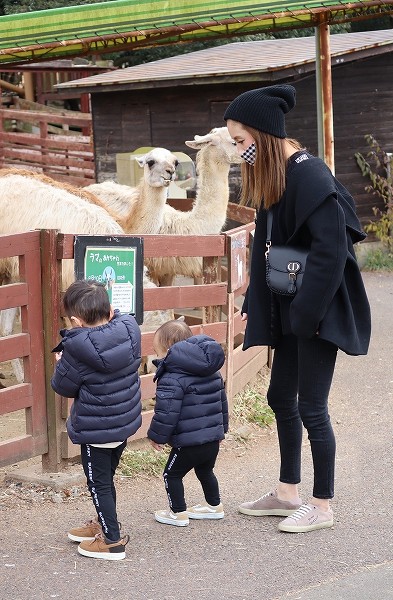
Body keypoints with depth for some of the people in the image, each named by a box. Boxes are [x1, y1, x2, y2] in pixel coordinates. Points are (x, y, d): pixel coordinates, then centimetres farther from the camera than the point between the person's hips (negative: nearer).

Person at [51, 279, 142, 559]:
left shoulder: (78, 348, -26)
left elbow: (64, 386, -12)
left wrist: (61, 363, 5)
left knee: (99, 483, 9)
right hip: (126, 422, 7)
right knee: (107, 478, 25)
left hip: (95, 430, -7)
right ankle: (104, 524, 41)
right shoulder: (129, 330, -11)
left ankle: (112, 540, 17)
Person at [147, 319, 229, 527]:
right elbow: (222, 401, 19)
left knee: (172, 474, 9)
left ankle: (178, 513, 13)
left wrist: (156, 436, -8)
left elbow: (166, 412, -21)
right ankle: (214, 506, 36)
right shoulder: (213, 372, 9)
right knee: (205, 471, 27)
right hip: (213, 437, 8)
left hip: (188, 442, -8)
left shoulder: (171, 379, -18)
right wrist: (221, 428, 29)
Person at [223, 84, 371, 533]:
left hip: (318, 311, -9)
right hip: (288, 309, 9)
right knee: (281, 397, 16)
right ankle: (287, 492, 30)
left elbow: (331, 251, -23)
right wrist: (252, 303, 13)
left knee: (311, 407, -1)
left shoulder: (308, 176, -21)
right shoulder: (273, 176, 8)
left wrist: (306, 313, -20)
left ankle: (322, 506, 12)